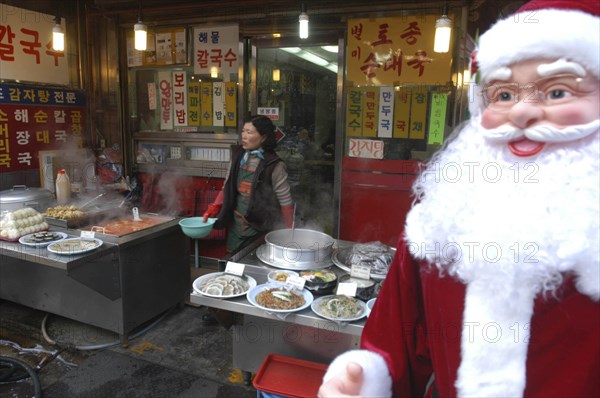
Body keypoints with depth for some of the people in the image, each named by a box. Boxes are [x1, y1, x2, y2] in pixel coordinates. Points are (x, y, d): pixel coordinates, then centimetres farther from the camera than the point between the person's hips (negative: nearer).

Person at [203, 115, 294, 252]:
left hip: (261, 228, -5)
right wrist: (213, 209, -2)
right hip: (236, 224, 5)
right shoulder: (237, 156, 1)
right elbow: (227, 188, 9)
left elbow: (285, 201, -11)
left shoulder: (274, 165, -15)